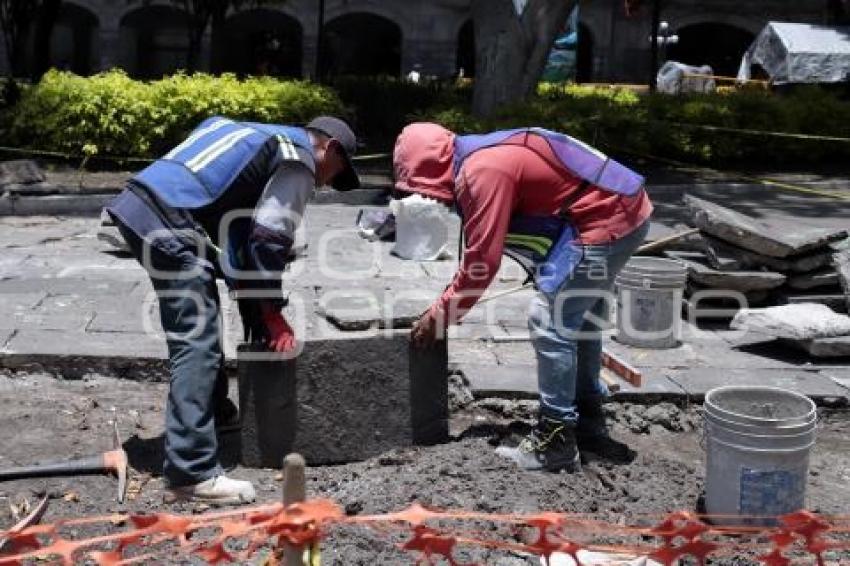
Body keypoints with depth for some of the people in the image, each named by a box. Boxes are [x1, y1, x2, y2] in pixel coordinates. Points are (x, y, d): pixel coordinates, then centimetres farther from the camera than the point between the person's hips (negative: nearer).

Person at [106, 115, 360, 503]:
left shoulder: (263, 138, 30)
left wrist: (254, 306, 25)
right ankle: (192, 474, -15)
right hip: (167, 220, -10)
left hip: (137, 204, 10)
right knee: (197, 344, -12)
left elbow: (239, 231, 28)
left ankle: (214, 411, 41)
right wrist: (270, 310, 4)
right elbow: (269, 239, -5)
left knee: (201, 317, 27)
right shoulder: (299, 160, 2)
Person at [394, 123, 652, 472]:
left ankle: (555, 443, 3)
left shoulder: (481, 171, -19)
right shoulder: (482, 157, 13)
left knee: (549, 326, -5)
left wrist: (438, 316, -8)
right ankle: (589, 422, 33)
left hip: (602, 223, -11)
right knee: (579, 321, 21)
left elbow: (481, 260, -18)